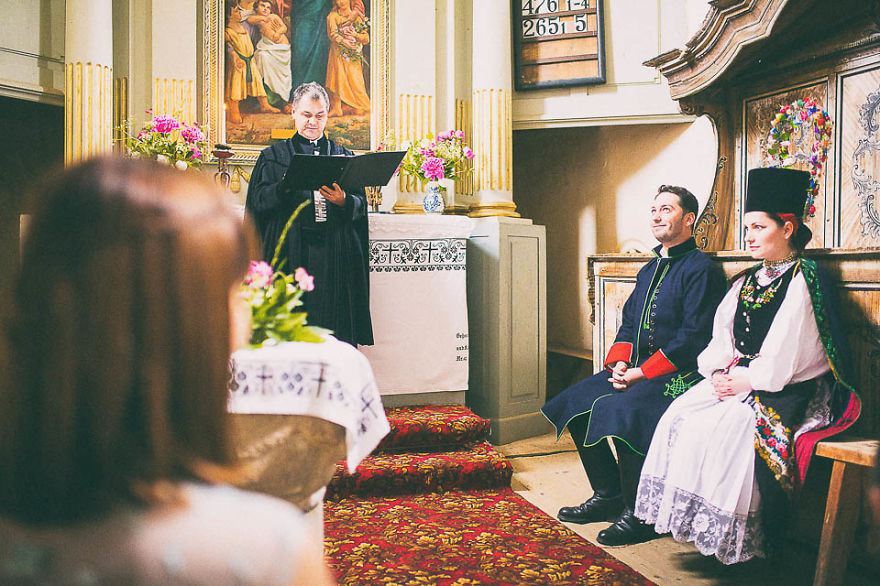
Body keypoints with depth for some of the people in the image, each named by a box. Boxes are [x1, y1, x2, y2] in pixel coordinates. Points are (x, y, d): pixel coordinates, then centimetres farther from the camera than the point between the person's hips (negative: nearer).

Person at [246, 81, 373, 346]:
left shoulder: (345, 156, 17)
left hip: (333, 259, 1)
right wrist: (286, 185, -19)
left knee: (334, 326, -3)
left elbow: (361, 204, 8)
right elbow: (258, 199, 0)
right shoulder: (273, 156, 14)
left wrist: (343, 202, -15)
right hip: (289, 254, -1)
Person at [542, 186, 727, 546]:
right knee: (577, 401, 0)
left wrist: (641, 373, -19)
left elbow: (692, 337, -17)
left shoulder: (701, 270, -8)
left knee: (620, 408, -31)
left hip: (676, 374, -9)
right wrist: (619, 363, 0)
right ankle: (608, 495, 10)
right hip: (634, 369, 9)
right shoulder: (649, 269, 19)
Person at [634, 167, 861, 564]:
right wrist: (718, 372, -4)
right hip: (735, 380, 8)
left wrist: (744, 382, -13)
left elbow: (782, 356, -17)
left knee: (717, 430, -27)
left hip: (788, 390, -7)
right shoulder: (747, 281, 15)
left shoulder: (802, 281, -10)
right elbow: (722, 335, 12)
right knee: (677, 416, -14)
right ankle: (687, 520, -8)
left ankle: (739, 543, -11)